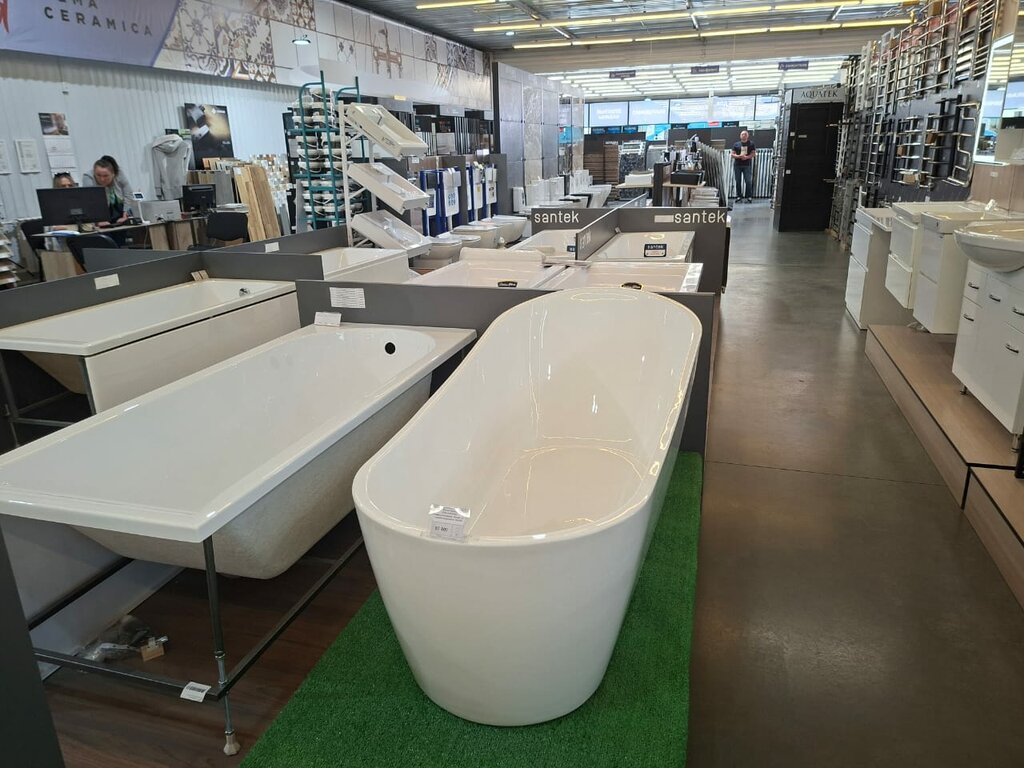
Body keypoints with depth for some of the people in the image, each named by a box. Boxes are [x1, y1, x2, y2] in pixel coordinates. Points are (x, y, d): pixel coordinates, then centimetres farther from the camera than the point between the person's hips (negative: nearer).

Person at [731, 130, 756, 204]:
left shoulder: (751, 144, 9)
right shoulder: (736, 144, 11)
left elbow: (753, 154, 3)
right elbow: (733, 154, 6)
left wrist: (747, 157, -16)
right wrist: (739, 156, -14)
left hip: (747, 165, -2)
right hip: (737, 165, 2)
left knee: (748, 181, -9)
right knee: (738, 181, 3)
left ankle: (749, 196, -7)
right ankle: (739, 196, 9)